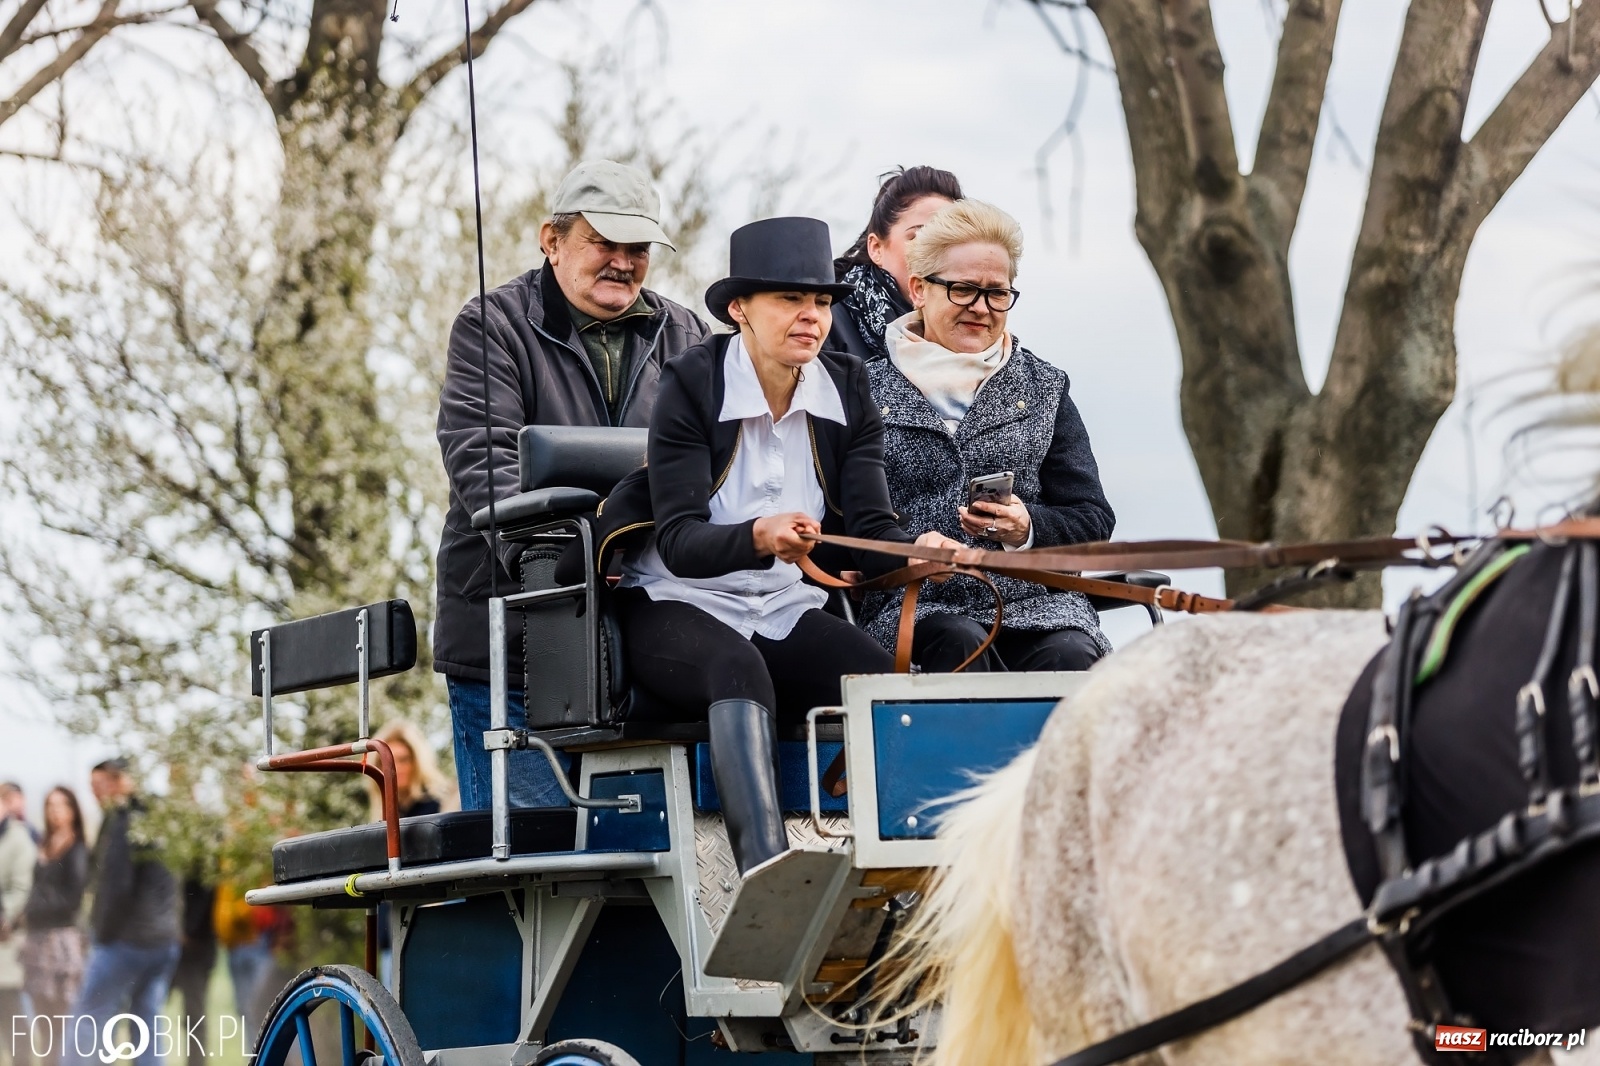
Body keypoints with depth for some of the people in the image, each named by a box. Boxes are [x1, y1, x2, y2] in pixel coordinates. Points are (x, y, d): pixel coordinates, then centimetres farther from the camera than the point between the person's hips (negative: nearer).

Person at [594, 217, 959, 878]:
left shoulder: (847, 391, 3)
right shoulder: (691, 385, -10)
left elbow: (870, 529, -5)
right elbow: (678, 541, -20)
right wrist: (759, 538, -41)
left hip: (785, 609, 5)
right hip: (676, 606, -4)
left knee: (887, 680, -25)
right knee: (739, 667, -38)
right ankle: (767, 875, -51)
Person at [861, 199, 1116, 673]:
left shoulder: (1044, 389, 18)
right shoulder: (869, 390, 11)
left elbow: (1094, 520, 13)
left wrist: (1027, 529, -8)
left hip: (1036, 602, 1)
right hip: (912, 607, -1)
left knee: (1071, 656, -32)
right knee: (957, 644, -36)